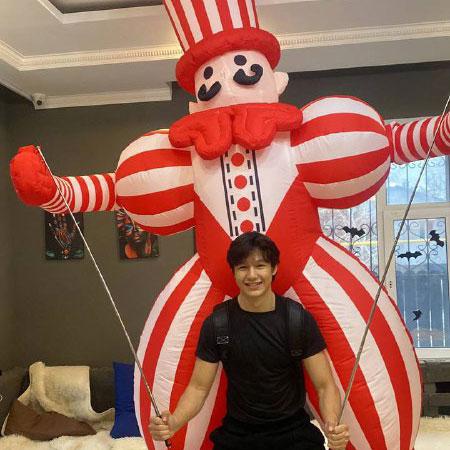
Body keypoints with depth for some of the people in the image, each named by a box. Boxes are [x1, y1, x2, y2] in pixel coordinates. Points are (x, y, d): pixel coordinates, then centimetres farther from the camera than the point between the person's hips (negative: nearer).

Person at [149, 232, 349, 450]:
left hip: (293, 432, 0)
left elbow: (325, 386, -7)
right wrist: (173, 423, -22)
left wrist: (332, 425, -27)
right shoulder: (216, 324, -7)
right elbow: (198, 388, -3)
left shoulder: (299, 319, -9)